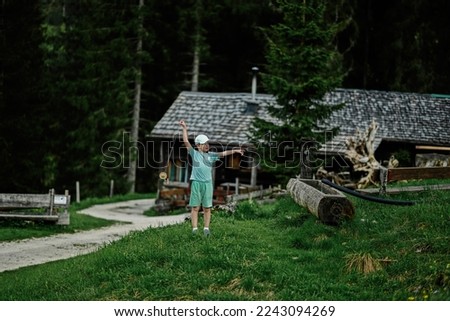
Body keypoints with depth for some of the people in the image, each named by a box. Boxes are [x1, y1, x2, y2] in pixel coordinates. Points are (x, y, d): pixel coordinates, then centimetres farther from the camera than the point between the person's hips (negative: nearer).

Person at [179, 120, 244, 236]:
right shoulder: (194, 153, 6)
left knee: (207, 208, 3)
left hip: (208, 183, 3)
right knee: (195, 207, -2)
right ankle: (195, 229, 0)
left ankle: (206, 228, 8)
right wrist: (184, 128, -3)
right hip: (196, 182, -3)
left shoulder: (211, 155, 14)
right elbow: (186, 142, 1)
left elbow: (223, 153, 6)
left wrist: (235, 151, -5)